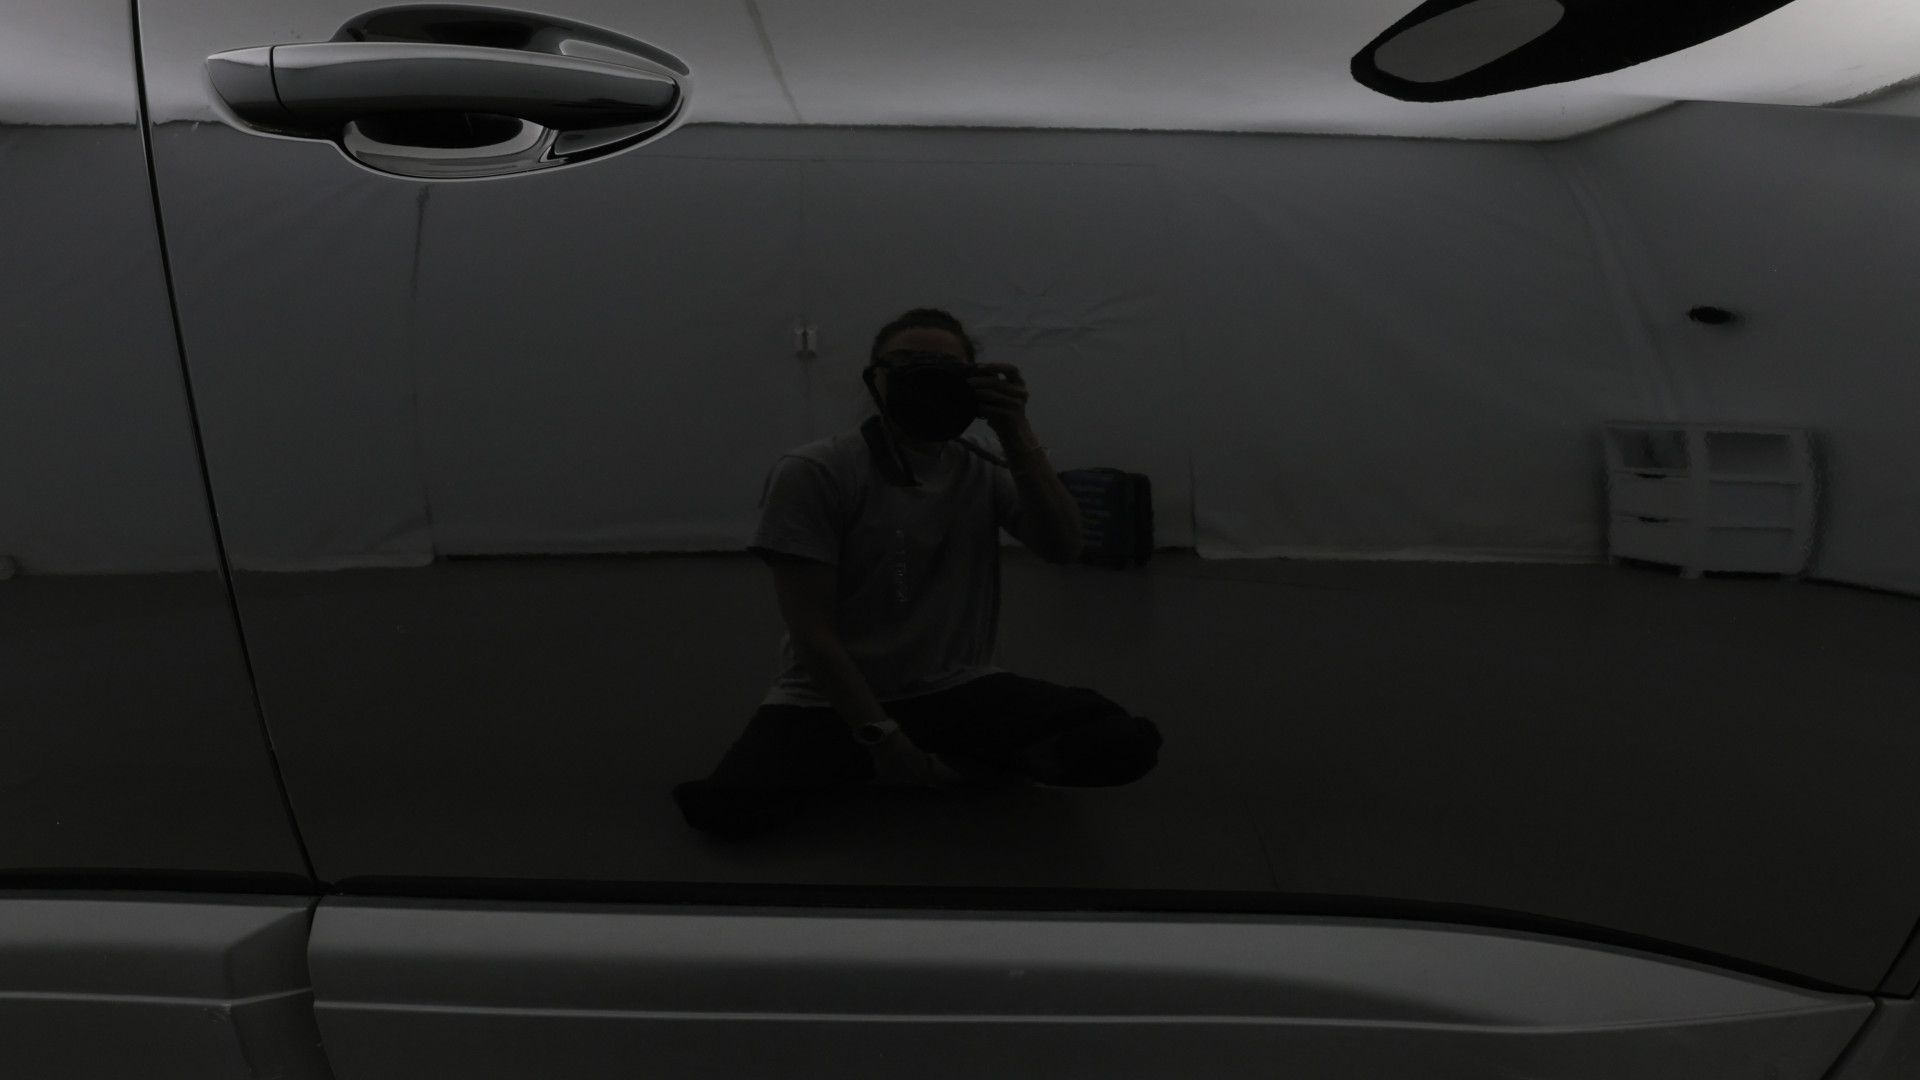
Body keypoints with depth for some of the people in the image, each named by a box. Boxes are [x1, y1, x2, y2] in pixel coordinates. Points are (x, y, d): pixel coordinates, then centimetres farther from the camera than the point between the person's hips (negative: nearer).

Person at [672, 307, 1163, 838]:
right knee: (729, 804, -31)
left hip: (958, 690, 2)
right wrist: (882, 737, -20)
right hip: (834, 698, -2)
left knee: (1124, 742, -20)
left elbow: (1063, 548, -11)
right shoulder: (812, 472, -10)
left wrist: (1017, 436, -18)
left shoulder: (984, 472, 2)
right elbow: (810, 626, -14)